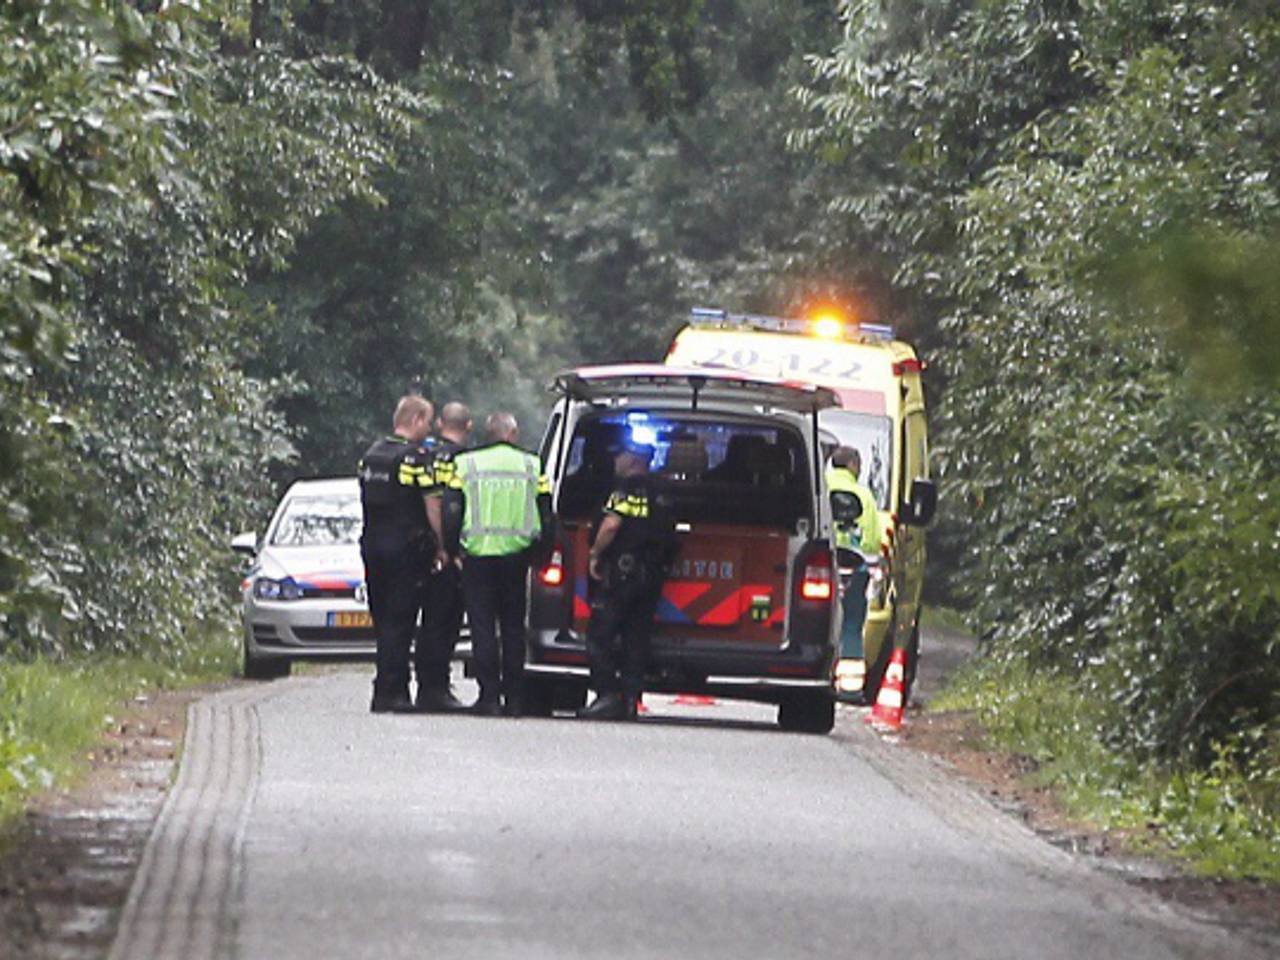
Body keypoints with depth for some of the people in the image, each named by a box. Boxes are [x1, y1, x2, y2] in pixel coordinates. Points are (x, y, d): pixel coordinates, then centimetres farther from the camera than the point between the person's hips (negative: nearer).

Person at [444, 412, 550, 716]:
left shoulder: (465, 464, 0)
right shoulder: (531, 466, 5)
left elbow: (450, 511, -3)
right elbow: (546, 516, 6)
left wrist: (450, 550, 6)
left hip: (478, 554, -2)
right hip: (516, 555, 2)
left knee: (483, 627, 2)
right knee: (513, 628, 10)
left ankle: (489, 695, -3)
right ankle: (513, 697, 9)